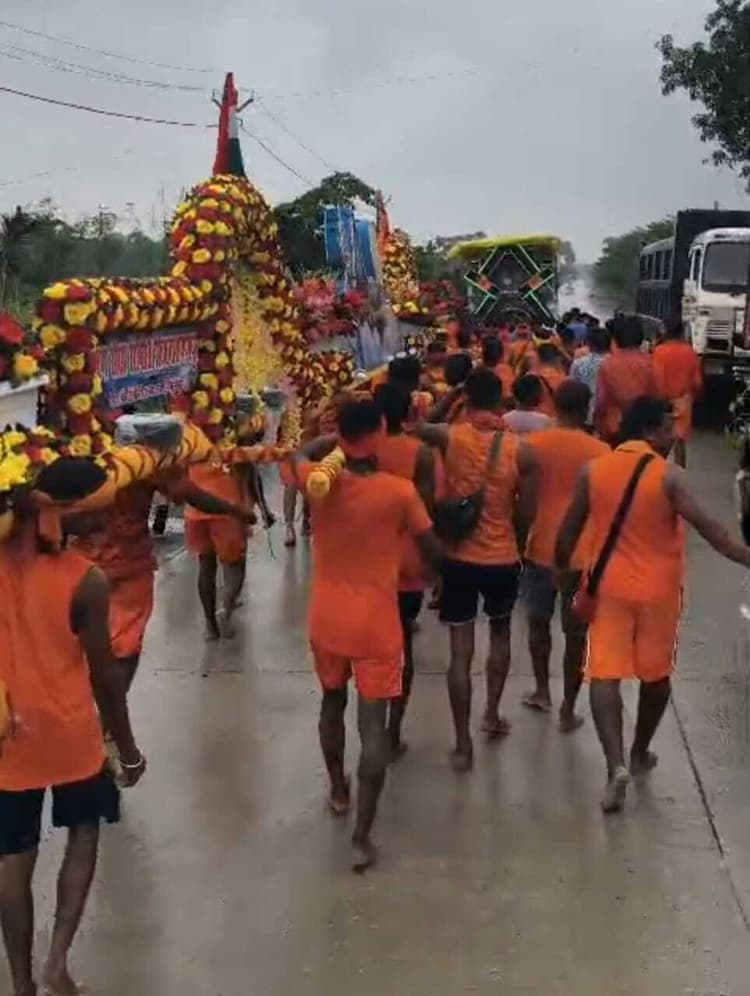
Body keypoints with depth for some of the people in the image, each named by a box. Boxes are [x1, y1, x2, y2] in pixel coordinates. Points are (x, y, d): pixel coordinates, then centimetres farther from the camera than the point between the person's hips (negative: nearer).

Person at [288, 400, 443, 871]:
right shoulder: (400, 492, -16)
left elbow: (301, 453, 17)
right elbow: (435, 553, -6)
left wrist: (339, 438, 17)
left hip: (327, 619, 4)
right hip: (376, 624, -3)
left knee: (332, 702, 26)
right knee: (373, 723, 0)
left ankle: (338, 789, 45)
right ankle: (362, 836, -2)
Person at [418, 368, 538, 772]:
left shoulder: (449, 437, -12)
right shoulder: (521, 451, -9)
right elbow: (526, 514, -4)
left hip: (459, 557, -1)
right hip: (503, 559, 1)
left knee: (460, 651, 4)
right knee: (500, 634, 27)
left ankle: (463, 744, 7)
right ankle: (492, 714, 35)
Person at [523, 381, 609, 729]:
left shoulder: (532, 444, -3)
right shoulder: (600, 451, -7)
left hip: (541, 548, 2)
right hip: (583, 553, -1)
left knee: (538, 622, 22)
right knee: (576, 633, 7)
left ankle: (542, 691, 31)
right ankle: (568, 710, 13)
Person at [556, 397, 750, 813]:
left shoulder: (593, 470, -1)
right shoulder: (668, 475, -12)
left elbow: (569, 529, 4)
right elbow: (705, 526, -19)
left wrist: (561, 569, 18)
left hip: (609, 585, 2)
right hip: (658, 589, -1)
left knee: (605, 674, 0)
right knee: (656, 672, 18)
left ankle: (616, 764, -16)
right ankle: (640, 752, 32)